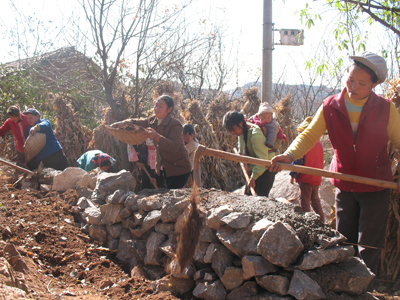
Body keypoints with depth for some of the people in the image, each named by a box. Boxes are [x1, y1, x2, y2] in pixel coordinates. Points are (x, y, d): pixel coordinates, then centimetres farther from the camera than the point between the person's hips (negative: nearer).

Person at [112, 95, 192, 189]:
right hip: (166, 168, 8)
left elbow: (174, 147, -33)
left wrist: (156, 136, -44)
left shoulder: (175, 124, -20)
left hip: (179, 168, -8)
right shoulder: (153, 120, 4)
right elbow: (137, 123, 16)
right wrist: (125, 123, -5)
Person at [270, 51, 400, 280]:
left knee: (368, 247, 0)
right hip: (344, 186, 3)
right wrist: (290, 155, -28)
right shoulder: (330, 107, -6)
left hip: (376, 188, -2)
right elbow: (309, 135, -10)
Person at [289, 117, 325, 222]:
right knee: (315, 200, 20)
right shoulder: (319, 144, 7)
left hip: (305, 178, -7)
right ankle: (322, 221, 24)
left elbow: (297, 160, -14)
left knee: (304, 202, 0)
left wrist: (293, 175, -7)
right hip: (317, 178, 7)